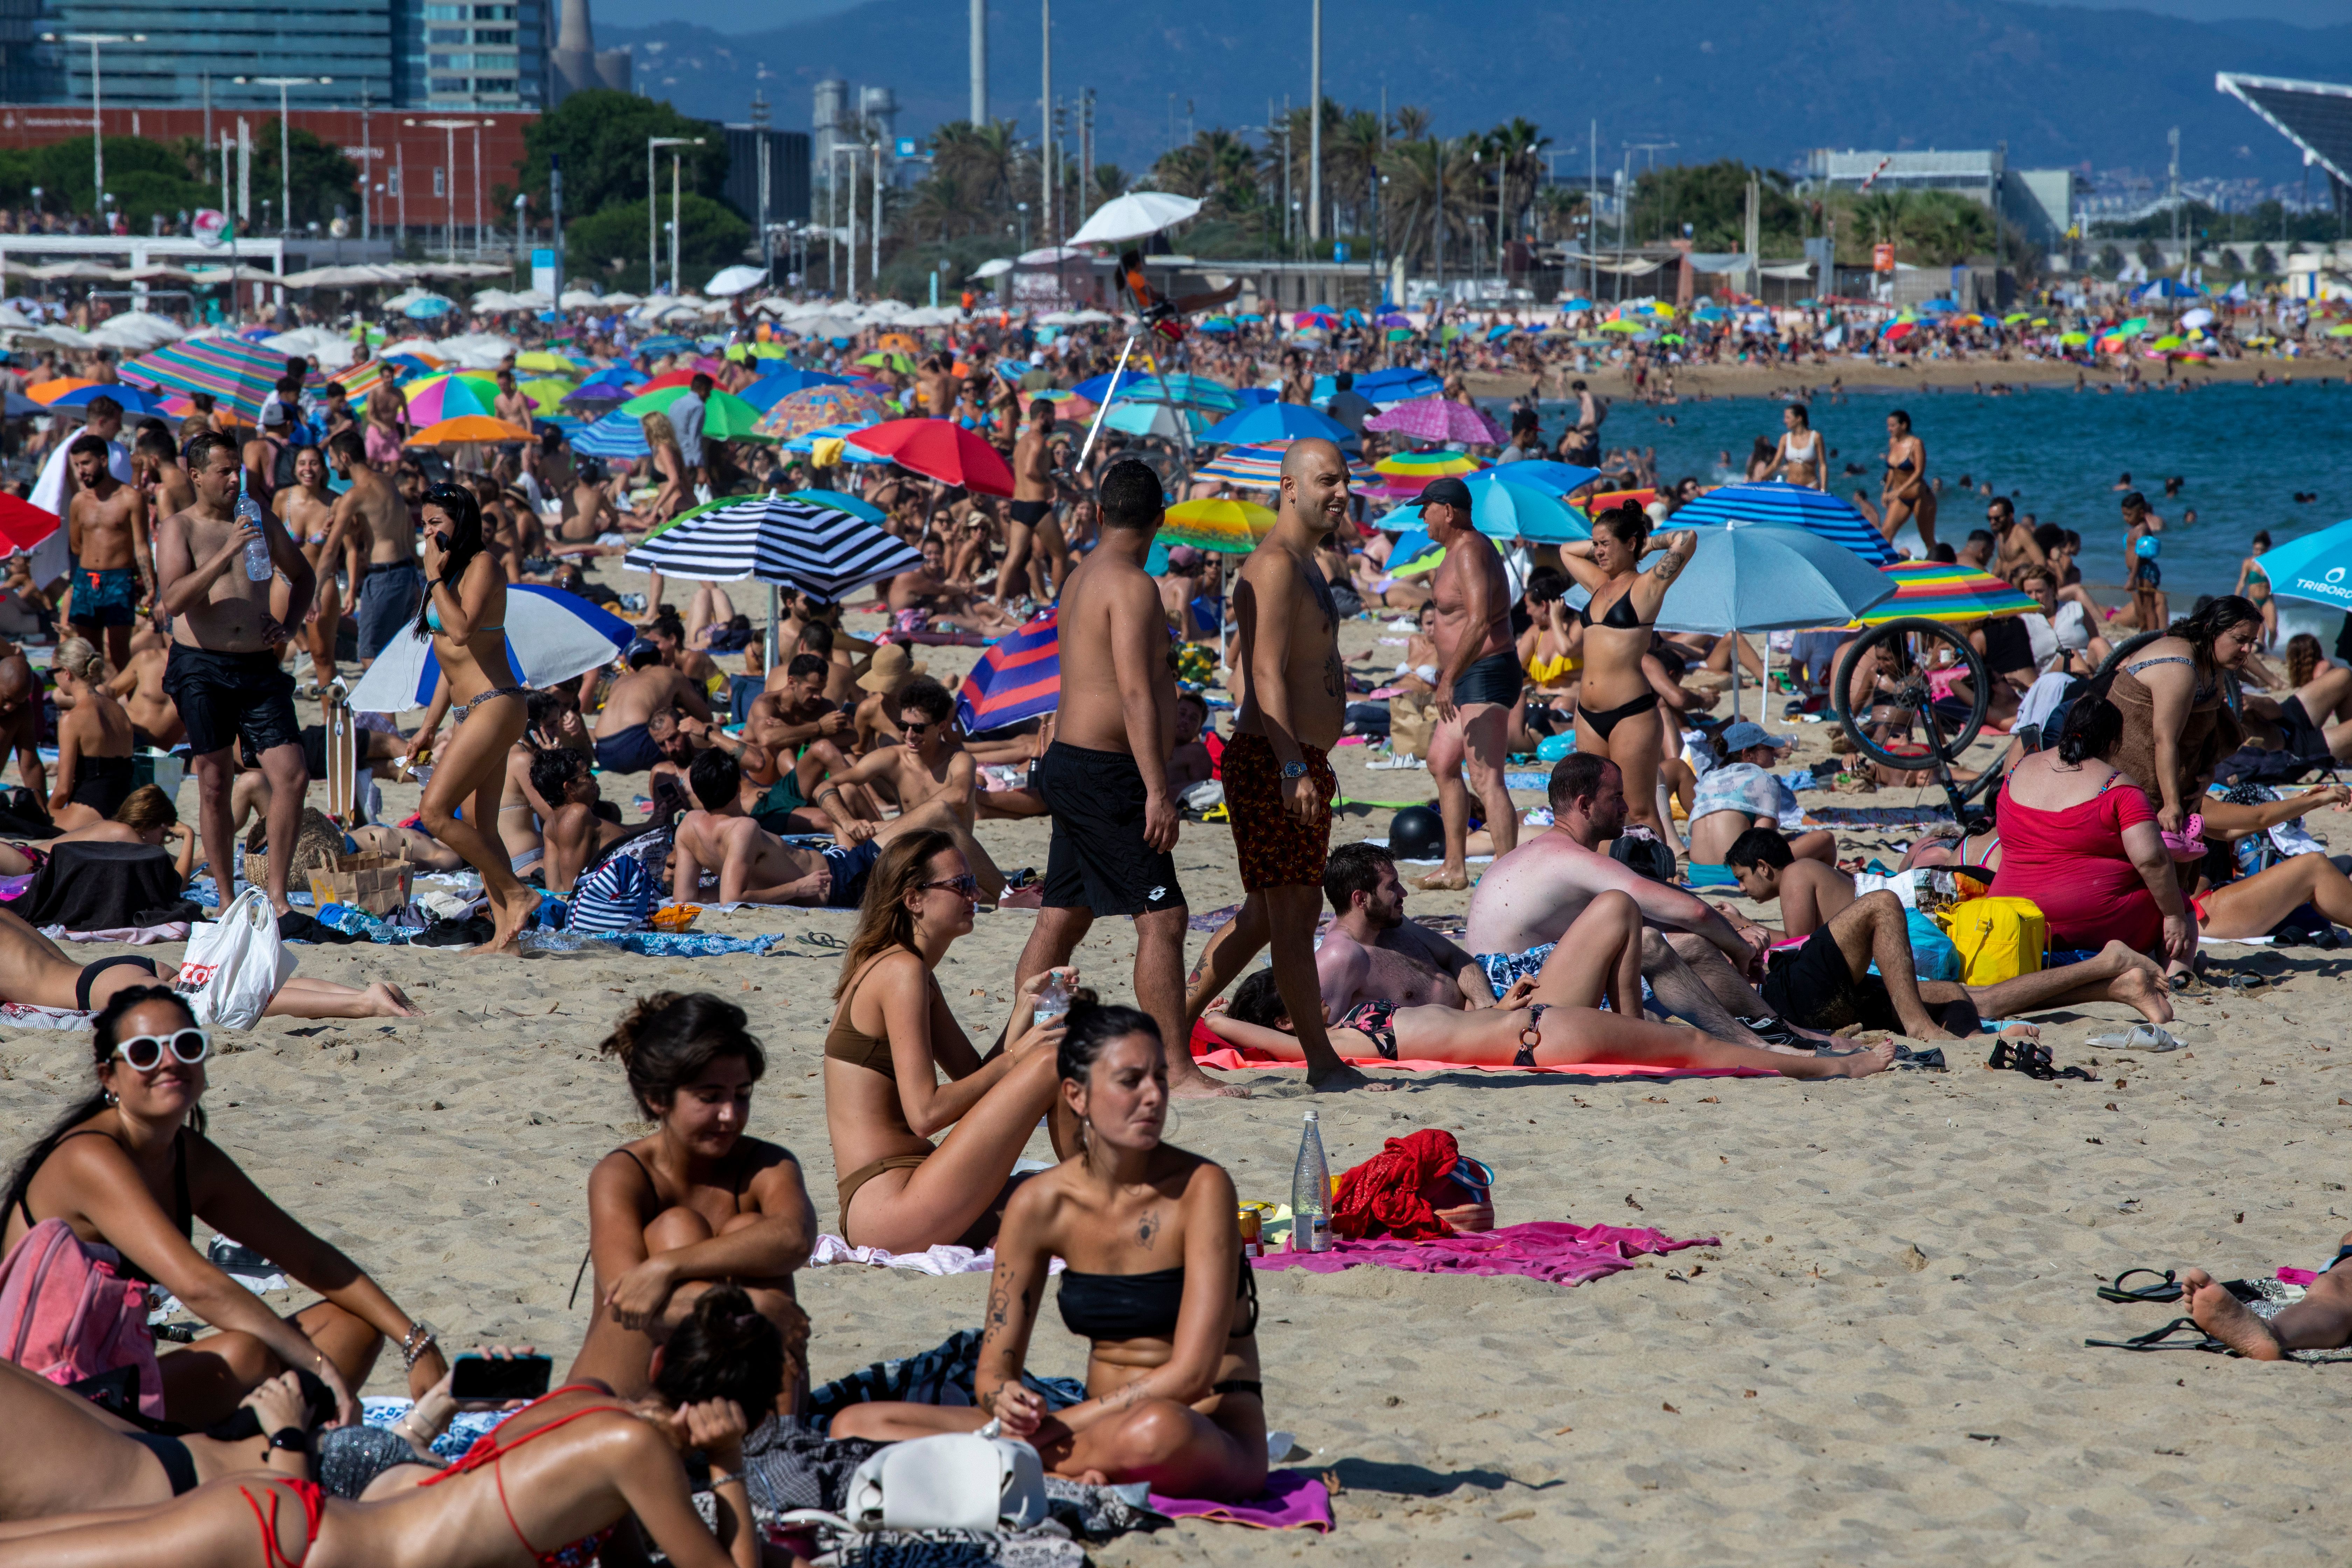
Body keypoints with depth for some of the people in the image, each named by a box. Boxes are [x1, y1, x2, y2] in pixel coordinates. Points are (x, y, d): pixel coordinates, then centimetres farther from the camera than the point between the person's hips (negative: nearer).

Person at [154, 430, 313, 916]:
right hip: (202, 668, -3)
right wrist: (226, 554, -22)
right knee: (215, 784, 3)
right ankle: (226, 900, 12)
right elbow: (173, 600, -16)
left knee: (293, 777, -8)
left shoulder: (260, 521, 12)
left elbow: (302, 575, 27)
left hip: (260, 669, 3)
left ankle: (276, 895, 2)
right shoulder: (180, 528, -1)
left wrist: (288, 624, 10)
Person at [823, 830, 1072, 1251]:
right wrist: (1014, 1059, -8)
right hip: (885, 1205, -10)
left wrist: (1024, 1007, 5)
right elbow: (925, 1113, -18)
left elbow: (976, 1078, 18)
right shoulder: (902, 971, -11)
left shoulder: (912, 973, 20)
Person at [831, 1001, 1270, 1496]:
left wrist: (1063, 1424, -22)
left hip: (1218, 1438, -5)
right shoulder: (1040, 1205, 0)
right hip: (1103, 1428, 5)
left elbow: (1192, 1374, -18)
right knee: (856, 1425, -7)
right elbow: (993, 1371, 2)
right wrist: (1006, 1401, -23)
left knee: (1158, 1431, -44)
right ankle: (1071, 1473, -21)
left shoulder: (1201, 1189, -12)